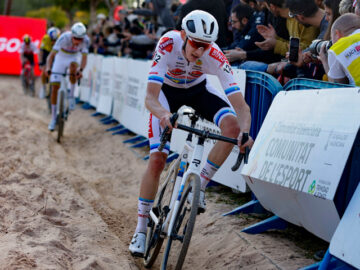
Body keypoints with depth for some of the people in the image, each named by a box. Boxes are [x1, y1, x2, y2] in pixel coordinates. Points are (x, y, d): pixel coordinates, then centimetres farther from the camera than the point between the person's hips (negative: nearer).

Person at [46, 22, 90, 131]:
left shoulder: (86, 40, -27)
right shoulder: (64, 37, -33)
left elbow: (84, 58, -26)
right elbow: (52, 54, -33)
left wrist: (81, 70, -44)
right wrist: (48, 68, -47)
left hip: (73, 58, 1)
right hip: (61, 58, -1)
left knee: (73, 65, -37)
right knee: (55, 87, -6)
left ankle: (71, 96, -20)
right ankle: (53, 118, 6)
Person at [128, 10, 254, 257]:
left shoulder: (215, 56, -33)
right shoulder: (168, 44, -36)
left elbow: (241, 106, -37)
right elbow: (150, 98, -42)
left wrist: (245, 133, -56)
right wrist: (163, 114, -64)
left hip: (198, 89, 2)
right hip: (167, 90, -1)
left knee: (233, 126, -28)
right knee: (157, 160, -13)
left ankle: (200, 186, -10)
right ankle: (141, 229, 3)